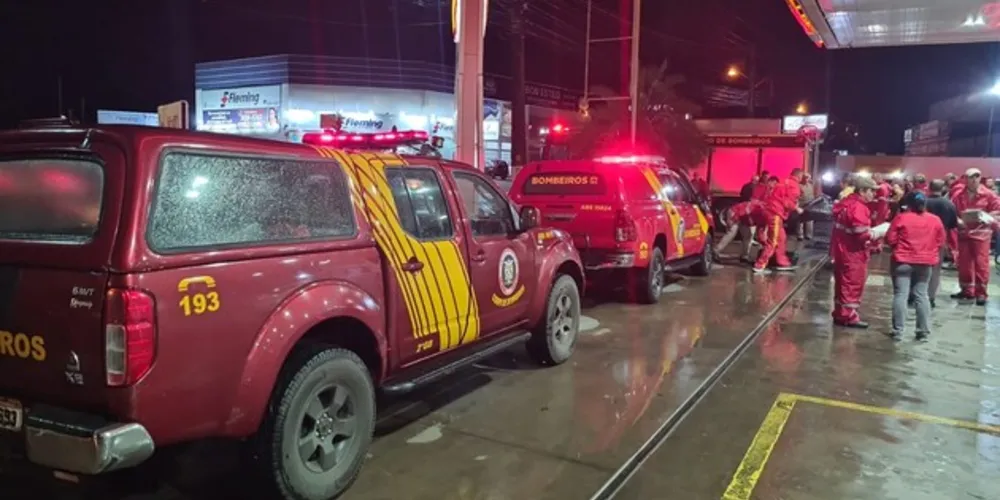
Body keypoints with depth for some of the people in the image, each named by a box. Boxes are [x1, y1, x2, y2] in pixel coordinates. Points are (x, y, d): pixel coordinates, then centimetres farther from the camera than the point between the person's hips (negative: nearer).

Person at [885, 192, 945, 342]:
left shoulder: (901, 218, -8)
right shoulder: (935, 220, 3)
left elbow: (890, 239, -6)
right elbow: (940, 242, 9)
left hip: (903, 261, -3)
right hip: (925, 263, 3)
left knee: (900, 295, -1)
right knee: (921, 295, 10)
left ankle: (898, 331, -2)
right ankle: (923, 331, 11)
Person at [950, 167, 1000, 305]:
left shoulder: (988, 194, -4)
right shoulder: (958, 194, -1)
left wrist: (987, 217, -16)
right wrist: (958, 220, -15)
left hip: (981, 232, -2)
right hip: (963, 231, 2)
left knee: (981, 263, -3)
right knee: (964, 262, 9)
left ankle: (981, 293, 5)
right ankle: (967, 290, 21)